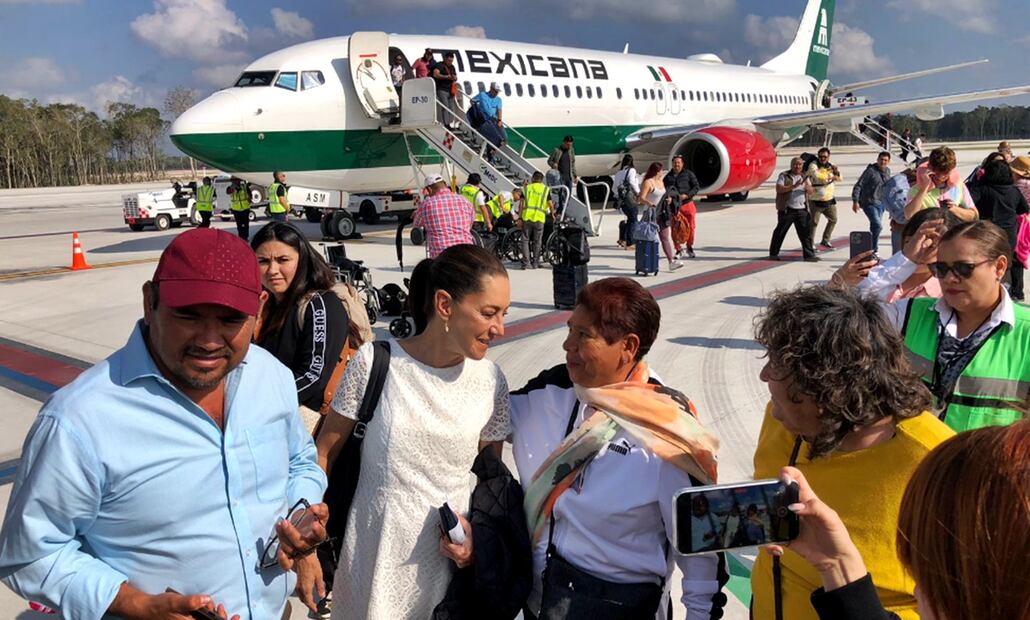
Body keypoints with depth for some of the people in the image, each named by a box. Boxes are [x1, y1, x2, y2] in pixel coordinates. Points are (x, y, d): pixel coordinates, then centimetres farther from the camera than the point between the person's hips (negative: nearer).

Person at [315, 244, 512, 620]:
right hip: (373, 557, -2)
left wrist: (477, 531, -8)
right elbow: (325, 453, -2)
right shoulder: (374, 362, -13)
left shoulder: (490, 380, -5)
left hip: (447, 556, 2)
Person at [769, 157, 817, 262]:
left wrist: (807, 187, -16)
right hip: (787, 210, -4)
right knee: (780, 232, 2)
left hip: (802, 210, 4)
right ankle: (773, 254, 11)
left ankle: (809, 255, 6)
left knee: (806, 233, 2)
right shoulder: (784, 176, 0)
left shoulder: (805, 177, 15)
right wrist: (793, 186, -20)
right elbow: (779, 189, -13)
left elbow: (811, 191, 7)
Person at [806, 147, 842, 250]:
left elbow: (840, 178, 6)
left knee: (833, 219, 16)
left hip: (829, 200, 7)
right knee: (814, 222, -5)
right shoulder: (813, 165, -12)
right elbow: (817, 176, -30)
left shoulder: (830, 166, 10)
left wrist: (836, 172, -15)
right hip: (816, 200, -7)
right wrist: (831, 177, -17)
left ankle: (825, 241, 29)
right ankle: (810, 244, 3)